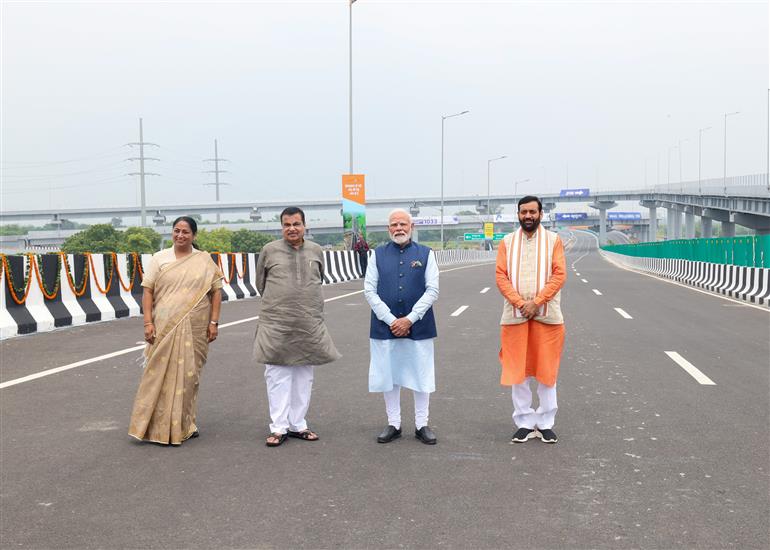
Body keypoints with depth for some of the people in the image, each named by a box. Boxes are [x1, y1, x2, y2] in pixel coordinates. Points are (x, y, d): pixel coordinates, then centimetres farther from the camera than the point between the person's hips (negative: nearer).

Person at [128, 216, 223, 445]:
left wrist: (214, 322, -3)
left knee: (189, 374, 5)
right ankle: (158, 426, 6)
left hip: (194, 329, 0)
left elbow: (216, 291, 5)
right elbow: (148, 291, 3)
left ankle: (185, 424, 19)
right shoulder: (159, 258, 5)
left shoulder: (204, 260, 6)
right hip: (165, 327, 0)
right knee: (161, 374, -2)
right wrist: (148, 322, -6)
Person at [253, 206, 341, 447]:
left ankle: (298, 425, 19)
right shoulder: (270, 250, -1)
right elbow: (260, 282, 12)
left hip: (309, 325, 3)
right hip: (276, 325, -2)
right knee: (278, 376, 0)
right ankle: (279, 427, 7)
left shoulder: (316, 251, 6)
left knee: (304, 377, 8)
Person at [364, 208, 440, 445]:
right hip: (385, 326, 1)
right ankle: (393, 424, 19)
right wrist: (391, 320, -9)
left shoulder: (426, 254, 4)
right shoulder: (378, 255, 6)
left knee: (421, 375, 5)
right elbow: (370, 290, 0)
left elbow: (432, 290, -3)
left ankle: (422, 425, 17)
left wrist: (410, 319, -12)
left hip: (418, 326, -1)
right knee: (388, 375, 7)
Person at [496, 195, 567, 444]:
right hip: (515, 315, 1)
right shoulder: (507, 242, 7)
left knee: (546, 368, 4)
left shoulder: (553, 240, 3)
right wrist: (520, 303, -13)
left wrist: (537, 302, -14)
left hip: (547, 314, -1)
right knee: (518, 369, 4)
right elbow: (501, 276, 0)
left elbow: (559, 275, -5)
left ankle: (546, 423, 14)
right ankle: (524, 422, 13)